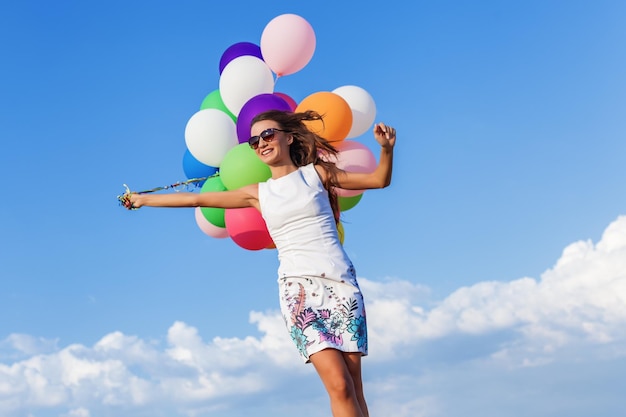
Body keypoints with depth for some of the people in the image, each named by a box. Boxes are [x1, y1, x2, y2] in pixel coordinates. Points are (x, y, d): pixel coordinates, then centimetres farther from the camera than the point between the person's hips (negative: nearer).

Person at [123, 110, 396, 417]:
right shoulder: (258, 194, 15)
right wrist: (143, 199, 26)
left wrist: (386, 149, -5)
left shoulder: (316, 173, 11)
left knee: (354, 388, -7)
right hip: (299, 288, 0)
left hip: (340, 282, 0)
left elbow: (379, 180, 14)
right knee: (339, 385, -17)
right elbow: (197, 199, 21)